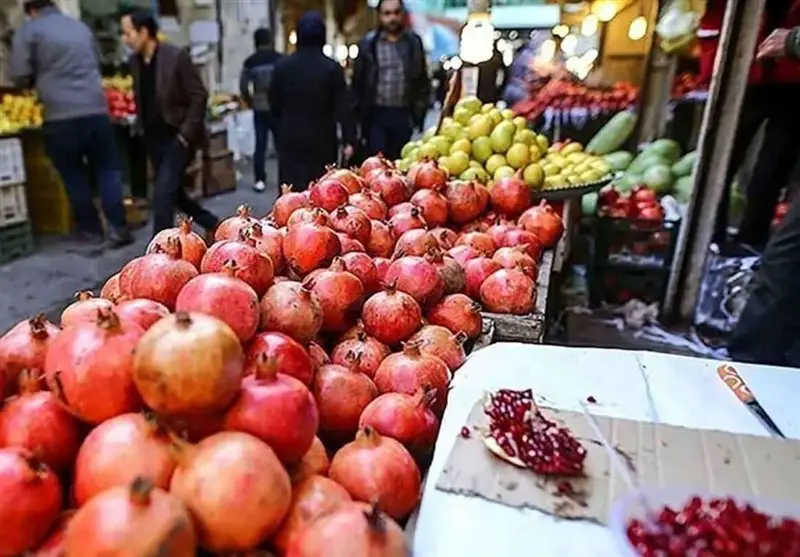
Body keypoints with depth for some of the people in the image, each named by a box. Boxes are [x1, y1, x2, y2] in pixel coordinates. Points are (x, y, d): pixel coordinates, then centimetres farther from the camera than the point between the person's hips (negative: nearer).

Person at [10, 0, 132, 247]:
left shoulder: (29, 31, 3)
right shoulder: (81, 27, 17)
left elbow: (19, 75, 0)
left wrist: (39, 80, 19)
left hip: (61, 116, -3)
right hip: (97, 110, 3)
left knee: (73, 175, 10)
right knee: (107, 170, 9)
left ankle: (90, 229, 16)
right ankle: (118, 227, 4)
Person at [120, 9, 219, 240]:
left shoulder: (176, 56, -13)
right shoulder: (134, 61, 6)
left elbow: (199, 96, -14)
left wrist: (186, 134, -16)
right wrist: (143, 127, 9)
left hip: (178, 137, -7)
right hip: (154, 138, 7)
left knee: (162, 193, -14)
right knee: (172, 192, 13)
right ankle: (212, 224, 32)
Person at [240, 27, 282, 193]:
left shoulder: (250, 62, 2)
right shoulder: (279, 59, -5)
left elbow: (243, 86, -1)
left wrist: (250, 102, 12)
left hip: (259, 109, 2)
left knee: (260, 144, 5)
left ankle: (260, 180, 3)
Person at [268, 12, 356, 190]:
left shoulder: (282, 66, 1)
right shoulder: (332, 68, -7)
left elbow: (274, 104, 9)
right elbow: (343, 108, -9)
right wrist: (349, 140, -6)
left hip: (290, 139, 2)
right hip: (322, 139, -2)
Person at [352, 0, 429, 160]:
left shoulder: (414, 42, 7)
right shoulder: (368, 43, 1)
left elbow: (422, 79, 13)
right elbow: (358, 81, 4)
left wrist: (420, 110, 7)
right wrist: (361, 111, -1)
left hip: (404, 115, 2)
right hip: (376, 114, -2)